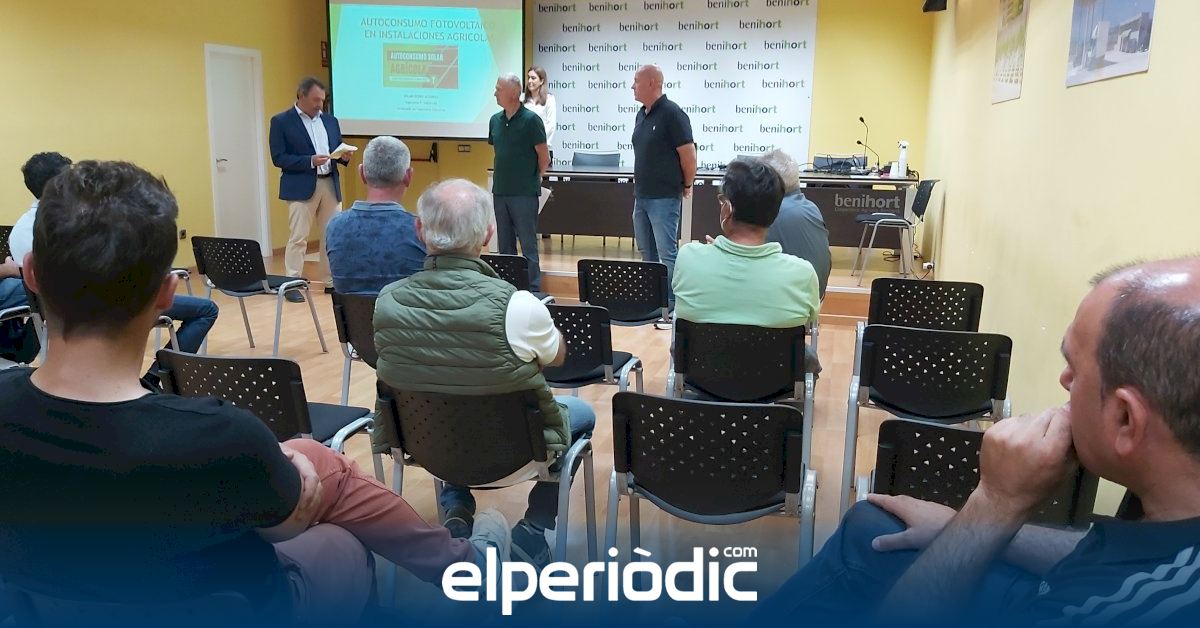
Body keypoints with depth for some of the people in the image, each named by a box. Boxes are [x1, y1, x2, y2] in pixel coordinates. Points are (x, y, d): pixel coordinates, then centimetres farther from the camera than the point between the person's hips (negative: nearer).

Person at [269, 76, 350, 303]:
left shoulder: (330, 121, 14)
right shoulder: (281, 121, -3)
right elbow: (278, 158, -9)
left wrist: (344, 156, -6)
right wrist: (310, 161, -20)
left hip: (330, 184, 6)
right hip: (302, 187, -5)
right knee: (298, 238, -4)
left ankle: (331, 281, 17)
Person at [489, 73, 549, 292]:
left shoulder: (531, 120, -9)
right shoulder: (495, 120, 9)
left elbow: (544, 158, -5)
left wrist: (533, 179, 5)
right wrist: (500, 175, 14)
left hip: (524, 193, -6)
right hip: (500, 192, 6)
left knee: (528, 244, -2)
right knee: (505, 245, 12)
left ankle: (533, 289, 5)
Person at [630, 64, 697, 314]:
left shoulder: (672, 114, -13)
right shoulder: (642, 114, 13)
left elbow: (688, 154, -13)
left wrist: (686, 186, -3)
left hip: (664, 198, -9)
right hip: (641, 196, 9)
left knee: (667, 253, -7)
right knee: (647, 253, 15)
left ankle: (673, 304, -1)